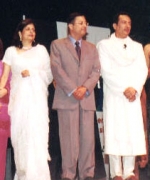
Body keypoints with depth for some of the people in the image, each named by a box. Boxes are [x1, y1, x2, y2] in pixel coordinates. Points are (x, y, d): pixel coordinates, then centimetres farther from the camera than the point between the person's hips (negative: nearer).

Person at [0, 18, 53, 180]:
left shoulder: (41, 50, 12)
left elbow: (49, 74, 10)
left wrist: (32, 73, -3)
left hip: (37, 97, -1)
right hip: (19, 97, 1)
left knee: (37, 134, -10)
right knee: (19, 135, -1)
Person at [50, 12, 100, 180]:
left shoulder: (91, 48, 20)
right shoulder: (57, 45, 8)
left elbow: (96, 70, 9)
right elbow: (57, 70, -3)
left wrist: (85, 87, -9)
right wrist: (72, 90, -12)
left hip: (87, 98, 3)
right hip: (66, 98, -3)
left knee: (88, 137, 1)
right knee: (69, 138, -4)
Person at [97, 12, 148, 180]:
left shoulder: (137, 46, 18)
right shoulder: (104, 45, 6)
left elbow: (142, 70, 8)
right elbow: (106, 71, -5)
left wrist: (135, 89, -8)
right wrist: (124, 89, -12)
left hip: (133, 95, 4)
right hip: (113, 95, -3)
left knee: (133, 133, -2)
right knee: (114, 133, -6)